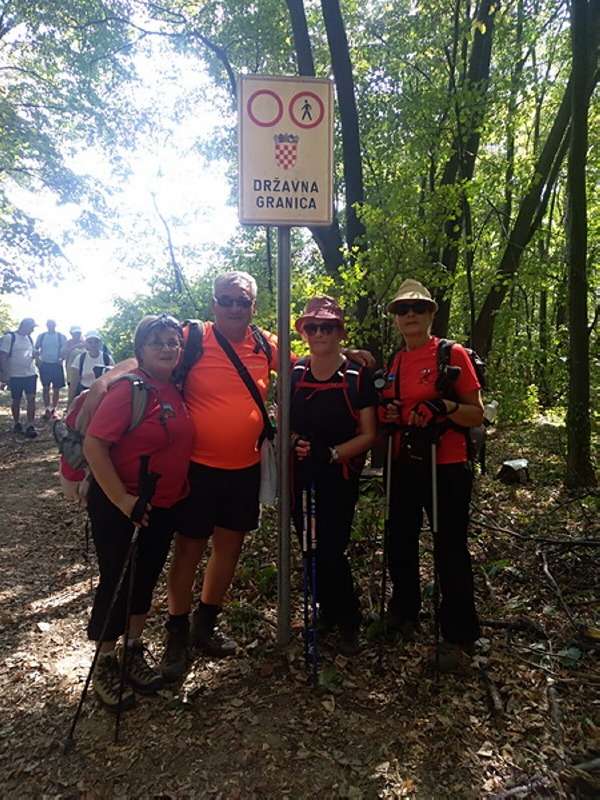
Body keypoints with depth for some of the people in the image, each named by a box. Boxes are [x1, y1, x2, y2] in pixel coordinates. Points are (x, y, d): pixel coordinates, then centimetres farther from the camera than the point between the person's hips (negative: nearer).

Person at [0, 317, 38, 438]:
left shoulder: (29, 338, 10)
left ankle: (30, 426, -6)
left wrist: (35, 354, 4)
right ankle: (17, 424, 23)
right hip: (15, 375, -4)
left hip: (30, 374, 4)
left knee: (31, 398, -6)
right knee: (16, 400, 8)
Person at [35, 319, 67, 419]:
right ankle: (47, 409, 11)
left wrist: (61, 359, -14)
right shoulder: (41, 336, 4)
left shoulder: (61, 337, 0)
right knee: (45, 388, 4)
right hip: (44, 364, 1)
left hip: (56, 365, -1)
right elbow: (36, 349, 9)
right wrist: (38, 360, -5)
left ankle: (54, 410, 11)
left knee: (56, 388, 2)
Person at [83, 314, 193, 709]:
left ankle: (133, 653, 37)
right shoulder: (129, 389, -18)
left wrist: (181, 490, 7)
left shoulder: (177, 390, 2)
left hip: (165, 506, 7)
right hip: (121, 506, -6)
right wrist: (121, 498, -23)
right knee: (116, 581, 6)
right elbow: (93, 445, -21)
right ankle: (105, 664, 27)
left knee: (146, 577, 18)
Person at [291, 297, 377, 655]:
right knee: (312, 549, 11)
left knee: (331, 550, -5)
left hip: (340, 476, -3)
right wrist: (293, 442, -11)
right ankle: (329, 612, 34)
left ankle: (349, 622, 19)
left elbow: (368, 435, -7)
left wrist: (332, 453, -21)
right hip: (301, 476, 4)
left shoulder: (358, 376, -7)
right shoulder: (293, 374, 3)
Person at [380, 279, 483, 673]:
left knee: (450, 551, 1)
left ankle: (459, 637, 17)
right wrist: (389, 413, -2)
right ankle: (405, 612, 38)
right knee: (400, 543, 16)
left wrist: (445, 407, -27)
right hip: (404, 467, 6)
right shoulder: (394, 362, 10)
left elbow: (477, 415, -9)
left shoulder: (453, 353, -8)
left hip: (446, 469, -6)